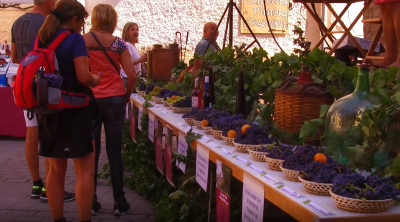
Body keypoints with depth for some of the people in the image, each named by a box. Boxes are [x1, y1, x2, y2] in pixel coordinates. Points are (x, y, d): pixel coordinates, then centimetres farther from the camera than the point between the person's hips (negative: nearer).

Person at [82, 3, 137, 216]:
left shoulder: (82, 41, -2)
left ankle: (91, 202, 12)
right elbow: (132, 75, -6)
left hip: (89, 100, 0)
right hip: (115, 100, 0)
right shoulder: (118, 43, -1)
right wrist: (127, 95, 9)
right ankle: (119, 202, 9)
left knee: (91, 151, 7)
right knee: (114, 150, 6)